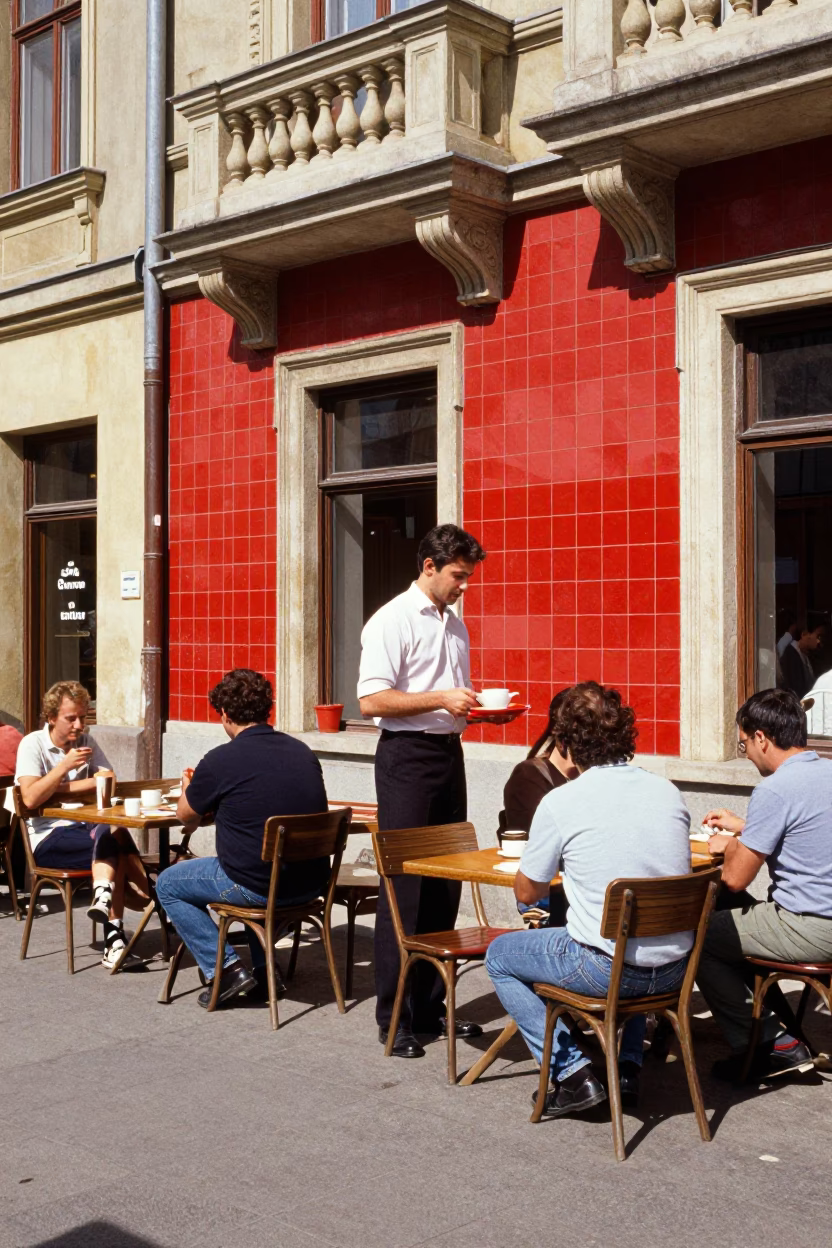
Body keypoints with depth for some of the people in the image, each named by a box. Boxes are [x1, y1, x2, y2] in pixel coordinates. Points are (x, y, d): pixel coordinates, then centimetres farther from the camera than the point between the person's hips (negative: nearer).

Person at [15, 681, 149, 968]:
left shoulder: (87, 742, 12)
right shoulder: (32, 744, -2)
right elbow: (30, 799, -15)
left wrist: (60, 789, -8)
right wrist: (65, 766, -19)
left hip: (86, 828, 4)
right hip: (47, 838, -4)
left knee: (118, 834, -31)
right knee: (111, 837, -31)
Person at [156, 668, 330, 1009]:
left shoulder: (220, 761, -13)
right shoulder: (303, 752, 5)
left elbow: (186, 817, 4)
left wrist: (188, 787, 27)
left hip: (258, 887, -6)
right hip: (311, 882, 6)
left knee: (167, 884, 17)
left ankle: (225, 970, 6)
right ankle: (263, 970, 30)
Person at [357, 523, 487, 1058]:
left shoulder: (455, 624, 16)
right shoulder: (393, 621, -9)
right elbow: (371, 700, -17)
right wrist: (440, 699, -19)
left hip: (449, 752, 8)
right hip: (407, 756, -8)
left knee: (445, 884, 10)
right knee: (404, 887, -5)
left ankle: (431, 1005, 21)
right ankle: (394, 1018, 3)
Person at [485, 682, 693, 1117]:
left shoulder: (560, 803, -11)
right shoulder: (668, 792, 3)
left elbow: (527, 892, 0)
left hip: (606, 969, -6)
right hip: (675, 970, 6)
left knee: (499, 956, 18)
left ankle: (571, 1073, 10)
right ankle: (628, 1068, 30)